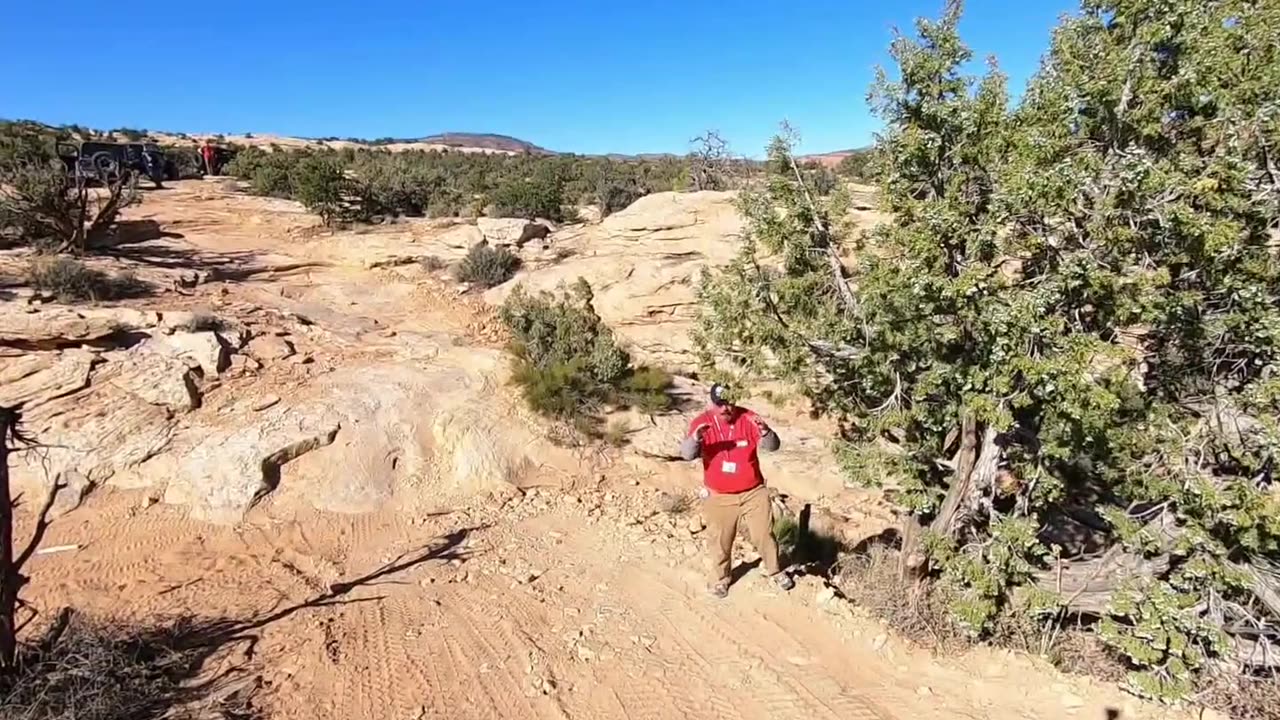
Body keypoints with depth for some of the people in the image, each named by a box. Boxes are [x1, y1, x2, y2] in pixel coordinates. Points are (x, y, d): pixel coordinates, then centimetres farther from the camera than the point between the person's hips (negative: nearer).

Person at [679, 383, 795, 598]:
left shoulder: (748, 418, -12)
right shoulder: (702, 423, -13)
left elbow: (773, 446, -16)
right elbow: (686, 454, -22)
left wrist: (765, 432, -39)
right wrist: (695, 438, -44)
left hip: (753, 492, 1)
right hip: (719, 497, 0)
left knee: (764, 534, 14)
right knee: (720, 540, 13)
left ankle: (775, 571, 37)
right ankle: (720, 578, 36)